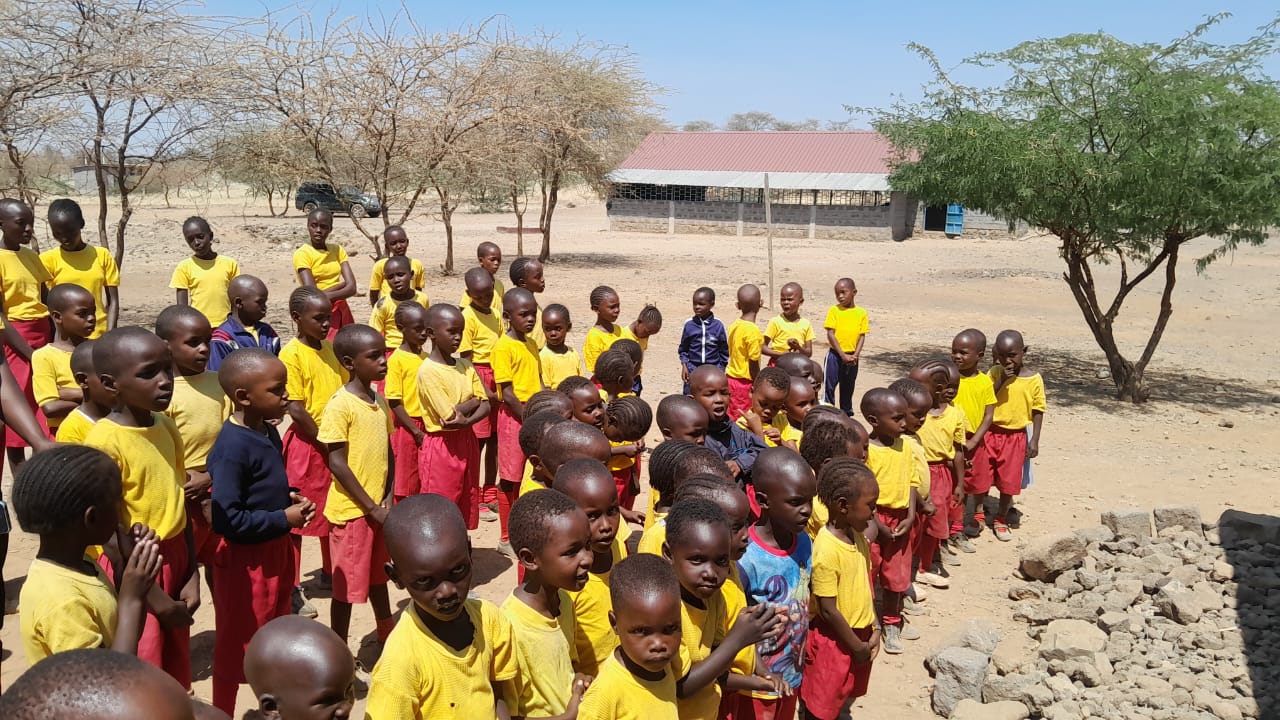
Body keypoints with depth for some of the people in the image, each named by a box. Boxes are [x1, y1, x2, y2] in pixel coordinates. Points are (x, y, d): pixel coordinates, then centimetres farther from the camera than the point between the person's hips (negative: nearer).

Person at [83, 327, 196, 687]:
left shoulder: (167, 426, 2)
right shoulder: (104, 440, -19)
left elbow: (177, 503, 7)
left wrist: (191, 575, 4)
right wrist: (151, 594, -14)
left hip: (175, 560, 7)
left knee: (175, 680, 18)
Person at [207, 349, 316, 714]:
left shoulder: (268, 431, 2)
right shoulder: (232, 447, -26)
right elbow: (227, 520, -28)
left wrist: (290, 498, -1)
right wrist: (284, 519, -21)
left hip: (276, 550, 9)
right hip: (245, 558, -9)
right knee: (236, 645, 9)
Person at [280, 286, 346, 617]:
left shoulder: (331, 350, 7)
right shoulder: (291, 355, -14)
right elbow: (296, 410, -17)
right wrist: (326, 441, -13)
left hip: (337, 443, 7)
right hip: (307, 444, -7)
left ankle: (330, 572, 34)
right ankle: (291, 588, 13)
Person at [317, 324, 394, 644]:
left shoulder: (379, 401, 5)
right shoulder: (340, 405, -17)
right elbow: (337, 463, -18)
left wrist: (388, 499, -1)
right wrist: (372, 508, -15)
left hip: (379, 508, 7)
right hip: (351, 510, -7)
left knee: (378, 577, 22)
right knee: (347, 585, 4)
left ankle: (388, 639, 38)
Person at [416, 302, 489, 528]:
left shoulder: (465, 366, 6)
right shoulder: (428, 370, -15)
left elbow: (485, 407, 2)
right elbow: (449, 415, -20)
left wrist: (466, 421, -17)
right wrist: (475, 400, -5)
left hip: (467, 442, 7)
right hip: (441, 446, -7)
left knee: (465, 512, 14)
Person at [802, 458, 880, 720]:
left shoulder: (857, 535, -2)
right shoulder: (826, 550, -28)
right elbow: (828, 610, -23)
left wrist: (874, 630, 4)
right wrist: (857, 646, -14)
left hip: (860, 634, 8)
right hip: (834, 640, -8)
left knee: (846, 699, 25)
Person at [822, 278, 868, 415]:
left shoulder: (861, 313, 1)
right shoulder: (833, 310, -5)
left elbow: (862, 336, 2)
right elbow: (830, 334, -9)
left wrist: (856, 355, -11)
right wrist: (842, 355, -14)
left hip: (851, 357, 3)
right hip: (835, 355, -2)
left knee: (848, 388, 16)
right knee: (829, 386, -2)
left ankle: (847, 414, 29)